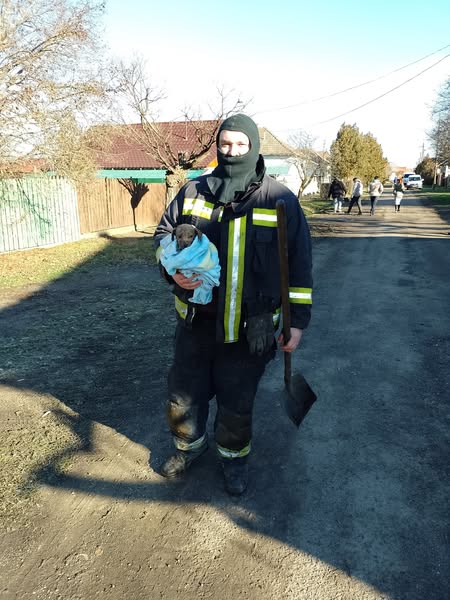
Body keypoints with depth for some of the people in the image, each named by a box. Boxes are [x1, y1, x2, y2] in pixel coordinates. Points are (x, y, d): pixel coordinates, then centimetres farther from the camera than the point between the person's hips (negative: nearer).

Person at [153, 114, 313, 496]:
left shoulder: (281, 200, -6)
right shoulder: (193, 192, 1)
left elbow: (299, 266, -3)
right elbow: (163, 233, 11)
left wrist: (298, 321, -5)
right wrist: (173, 270, -10)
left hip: (250, 328, -2)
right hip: (197, 321, 3)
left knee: (237, 402, 13)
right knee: (184, 393, 17)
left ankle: (234, 456, 42)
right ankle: (190, 445, 46)